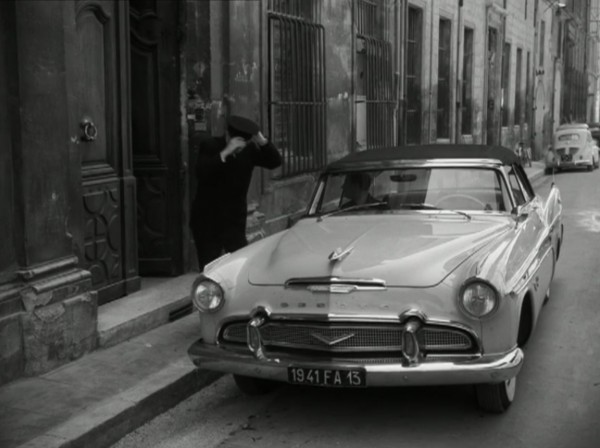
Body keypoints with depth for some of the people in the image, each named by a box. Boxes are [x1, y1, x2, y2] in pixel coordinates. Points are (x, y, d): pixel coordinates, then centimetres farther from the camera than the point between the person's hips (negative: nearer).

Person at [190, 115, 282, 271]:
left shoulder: (248, 150, 2)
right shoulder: (209, 146, -8)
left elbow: (275, 162, -4)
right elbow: (201, 173, -23)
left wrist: (262, 141, -18)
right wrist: (225, 152, -31)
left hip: (235, 222, 3)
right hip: (207, 222, -3)